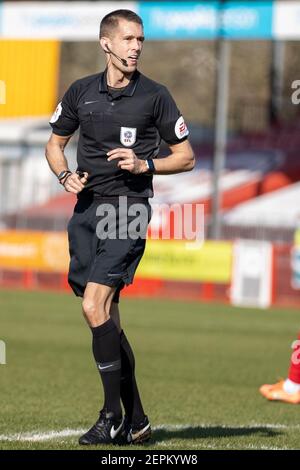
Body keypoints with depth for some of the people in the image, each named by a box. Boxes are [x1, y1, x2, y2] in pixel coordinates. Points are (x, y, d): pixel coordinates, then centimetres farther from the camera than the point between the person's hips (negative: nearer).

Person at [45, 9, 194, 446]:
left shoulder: (155, 96, -1)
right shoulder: (81, 92, 9)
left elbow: (186, 156, 5)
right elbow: (55, 143, 22)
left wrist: (145, 164, -12)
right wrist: (65, 175, 2)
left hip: (128, 210, -5)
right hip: (87, 210, 5)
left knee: (95, 306, -18)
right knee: (107, 318, 6)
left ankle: (113, 416, -10)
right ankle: (136, 420, 16)